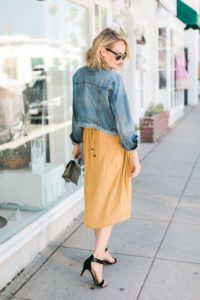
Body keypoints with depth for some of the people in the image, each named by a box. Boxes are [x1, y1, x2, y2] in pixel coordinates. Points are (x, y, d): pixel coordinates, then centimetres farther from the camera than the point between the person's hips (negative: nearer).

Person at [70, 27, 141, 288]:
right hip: (112, 143, -6)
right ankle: (97, 258, 0)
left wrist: (77, 143, 19)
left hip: (90, 139, 7)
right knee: (111, 199, 4)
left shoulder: (79, 76, 1)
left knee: (96, 196, 15)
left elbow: (77, 113, 9)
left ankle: (101, 250, 28)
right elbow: (123, 120, -19)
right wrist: (134, 155, -12)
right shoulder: (113, 79, -19)